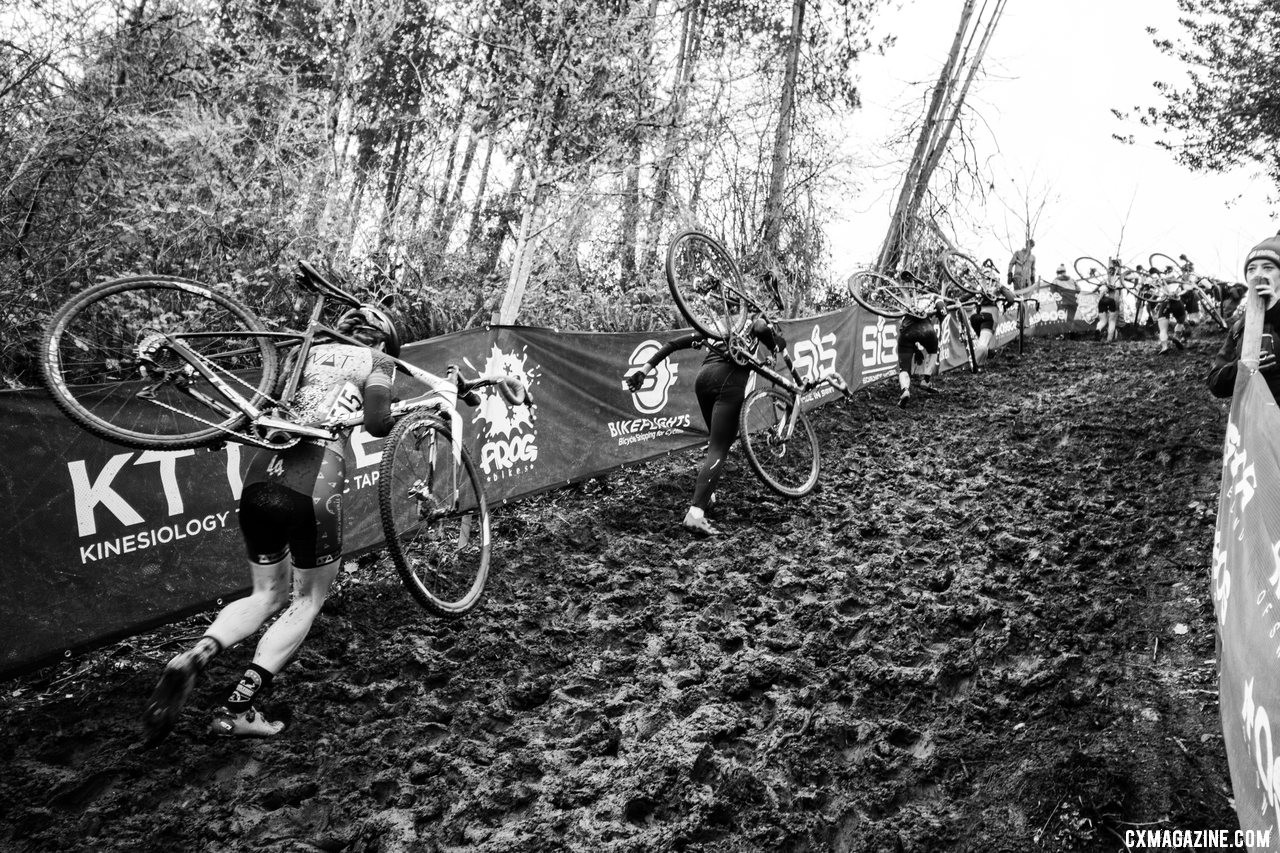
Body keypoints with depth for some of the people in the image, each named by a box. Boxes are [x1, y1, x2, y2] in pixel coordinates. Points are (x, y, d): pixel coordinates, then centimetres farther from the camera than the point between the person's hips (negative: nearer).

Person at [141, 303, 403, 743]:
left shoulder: (310, 351, 25)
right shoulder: (376, 360, 11)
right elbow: (376, 423, -5)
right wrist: (394, 417, 15)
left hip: (261, 476, 5)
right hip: (314, 480, -5)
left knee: (268, 594, 22)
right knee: (308, 599, 15)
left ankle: (195, 656, -3)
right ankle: (239, 708, 8)